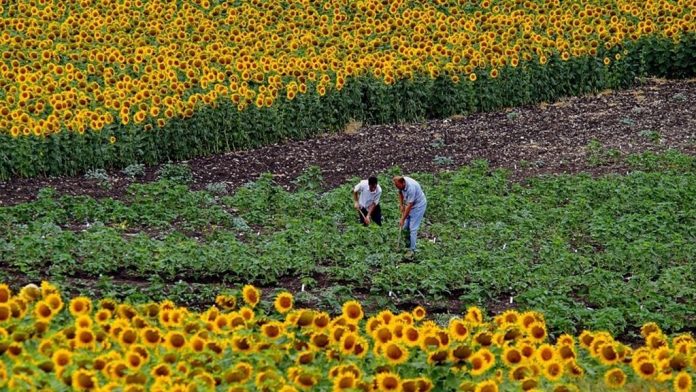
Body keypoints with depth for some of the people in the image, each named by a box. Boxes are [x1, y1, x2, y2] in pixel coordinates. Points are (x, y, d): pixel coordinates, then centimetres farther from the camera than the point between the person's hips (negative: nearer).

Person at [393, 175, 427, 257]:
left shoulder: (411, 187, -36)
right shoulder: (401, 184, -13)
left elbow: (409, 206, -30)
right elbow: (400, 192, 12)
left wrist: (402, 219, -23)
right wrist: (401, 205, 2)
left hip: (418, 205, -8)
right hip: (409, 204, 8)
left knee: (413, 228, -10)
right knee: (405, 226, 10)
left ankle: (412, 249, -3)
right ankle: (408, 244, 25)